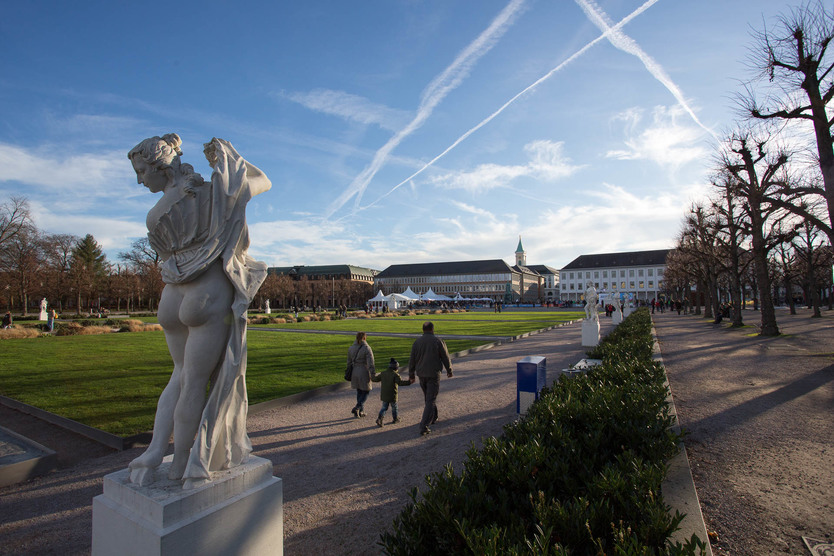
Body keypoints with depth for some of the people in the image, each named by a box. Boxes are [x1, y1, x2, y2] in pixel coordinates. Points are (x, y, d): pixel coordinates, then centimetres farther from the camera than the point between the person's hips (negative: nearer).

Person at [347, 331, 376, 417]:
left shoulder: (351, 348, 3)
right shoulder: (367, 348, -13)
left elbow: (349, 362, 11)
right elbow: (370, 363, -17)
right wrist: (373, 375, -13)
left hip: (355, 372, 5)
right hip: (364, 373, -5)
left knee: (359, 392, 17)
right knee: (366, 392, 9)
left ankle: (361, 412, 22)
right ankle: (356, 408, -8)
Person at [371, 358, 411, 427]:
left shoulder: (383, 373, 5)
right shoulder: (395, 374, -13)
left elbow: (375, 379, 12)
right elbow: (400, 382, -25)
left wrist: (371, 378, 33)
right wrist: (409, 382, -25)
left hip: (384, 395, 4)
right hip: (392, 395, -4)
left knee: (384, 407, 12)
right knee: (394, 407, 15)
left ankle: (379, 418, -5)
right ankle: (395, 418, 28)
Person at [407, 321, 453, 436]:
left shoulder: (417, 342, -2)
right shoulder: (438, 341, -10)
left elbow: (412, 360, 1)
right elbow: (445, 358, -3)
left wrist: (411, 375, 12)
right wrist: (449, 371, 12)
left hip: (421, 375, 4)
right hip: (433, 375, -4)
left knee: (428, 397, 23)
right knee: (431, 400, -1)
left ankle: (433, 418, 39)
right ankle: (424, 426, -9)